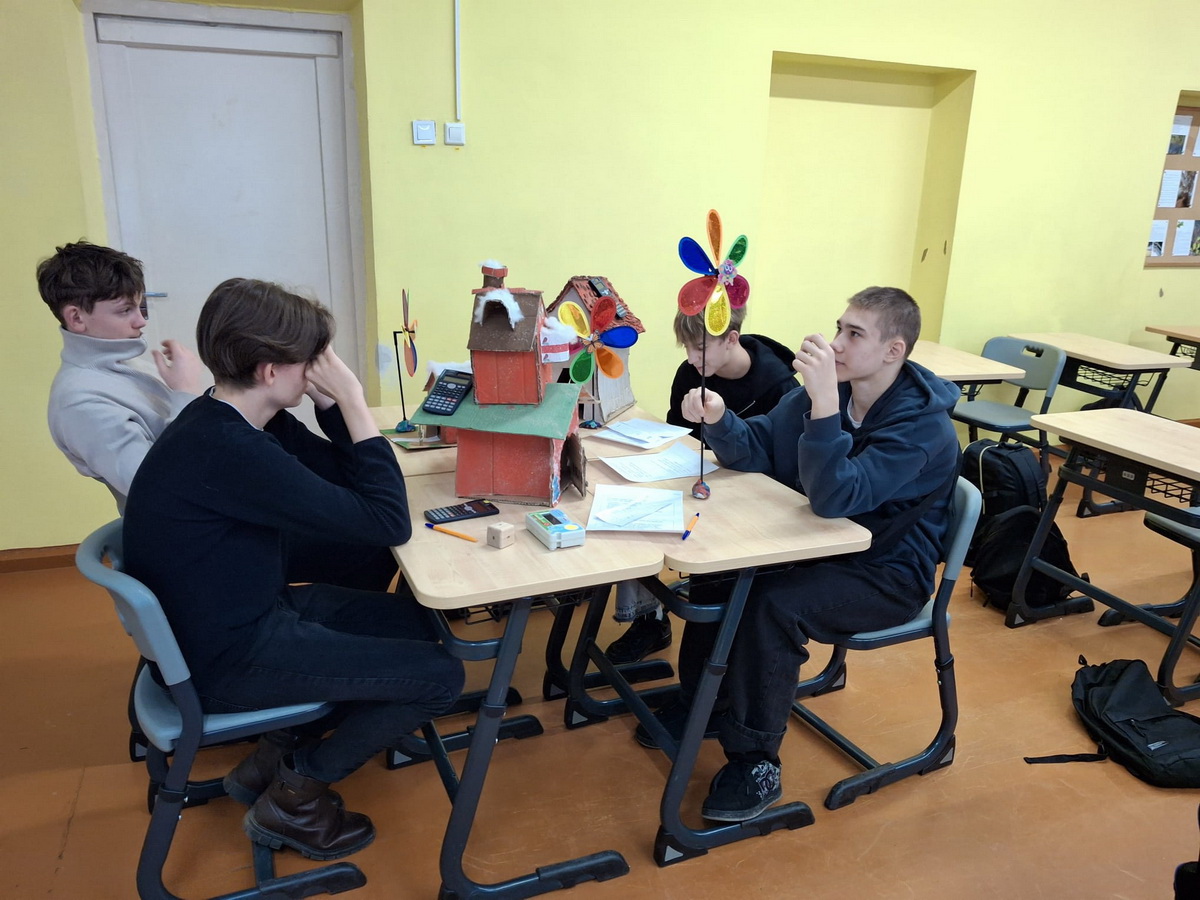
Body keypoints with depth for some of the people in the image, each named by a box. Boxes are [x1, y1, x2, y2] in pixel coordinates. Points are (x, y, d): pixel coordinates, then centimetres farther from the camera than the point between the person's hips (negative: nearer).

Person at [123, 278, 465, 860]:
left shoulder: (237, 421, 0)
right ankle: (292, 795, 11)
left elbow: (348, 476, 7)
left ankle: (282, 750, 19)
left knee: (425, 621, 14)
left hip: (258, 611, 10)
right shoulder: (226, 452, -30)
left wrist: (331, 403, -9)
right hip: (227, 660, -10)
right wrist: (352, 399, -24)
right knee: (440, 676, -8)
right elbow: (390, 523, -28)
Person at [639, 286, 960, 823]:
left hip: (887, 573, -7)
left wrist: (824, 404, -43)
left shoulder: (923, 425, -24)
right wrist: (717, 419, -21)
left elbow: (833, 497, -34)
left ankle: (756, 765, -12)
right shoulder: (829, 390, -2)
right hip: (823, 546, 7)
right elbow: (757, 451, 0)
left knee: (773, 605, -29)